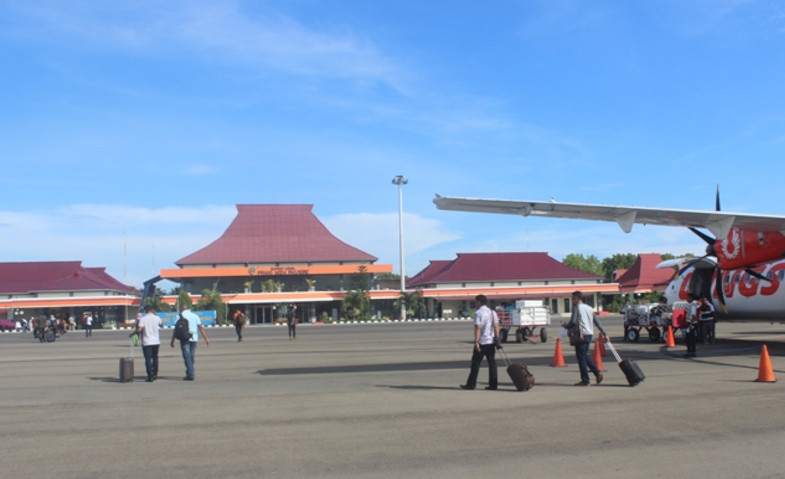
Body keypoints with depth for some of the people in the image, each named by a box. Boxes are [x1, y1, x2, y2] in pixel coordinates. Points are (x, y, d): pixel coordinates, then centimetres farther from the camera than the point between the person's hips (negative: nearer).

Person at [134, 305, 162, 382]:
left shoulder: (142, 319, -9)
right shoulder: (157, 318, 2)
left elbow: (139, 330, -18)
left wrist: (132, 334, 0)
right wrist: (154, 314, 21)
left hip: (147, 342, -4)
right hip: (156, 341, 4)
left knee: (148, 359, -2)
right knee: (155, 358, 18)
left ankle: (150, 376, -6)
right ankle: (155, 374, 23)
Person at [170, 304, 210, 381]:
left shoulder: (180, 316, 2)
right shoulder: (195, 315, 12)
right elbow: (201, 328, 5)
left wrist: (172, 341, 1)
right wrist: (206, 338, 3)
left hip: (185, 338, -4)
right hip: (194, 338, 4)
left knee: (187, 357, -4)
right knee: (192, 356, 14)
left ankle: (190, 375, -11)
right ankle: (189, 372, 21)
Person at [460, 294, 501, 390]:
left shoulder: (478, 313, -10)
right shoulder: (493, 312, 11)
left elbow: (478, 328, -17)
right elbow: (496, 326, 9)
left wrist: (476, 342, -18)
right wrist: (497, 340, 11)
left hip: (482, 342, -6)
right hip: (491, 341, 6)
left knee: (476, 363, 1)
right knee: (492, 363, 8)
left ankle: (471, 384, 5)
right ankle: (493, 384, 6)